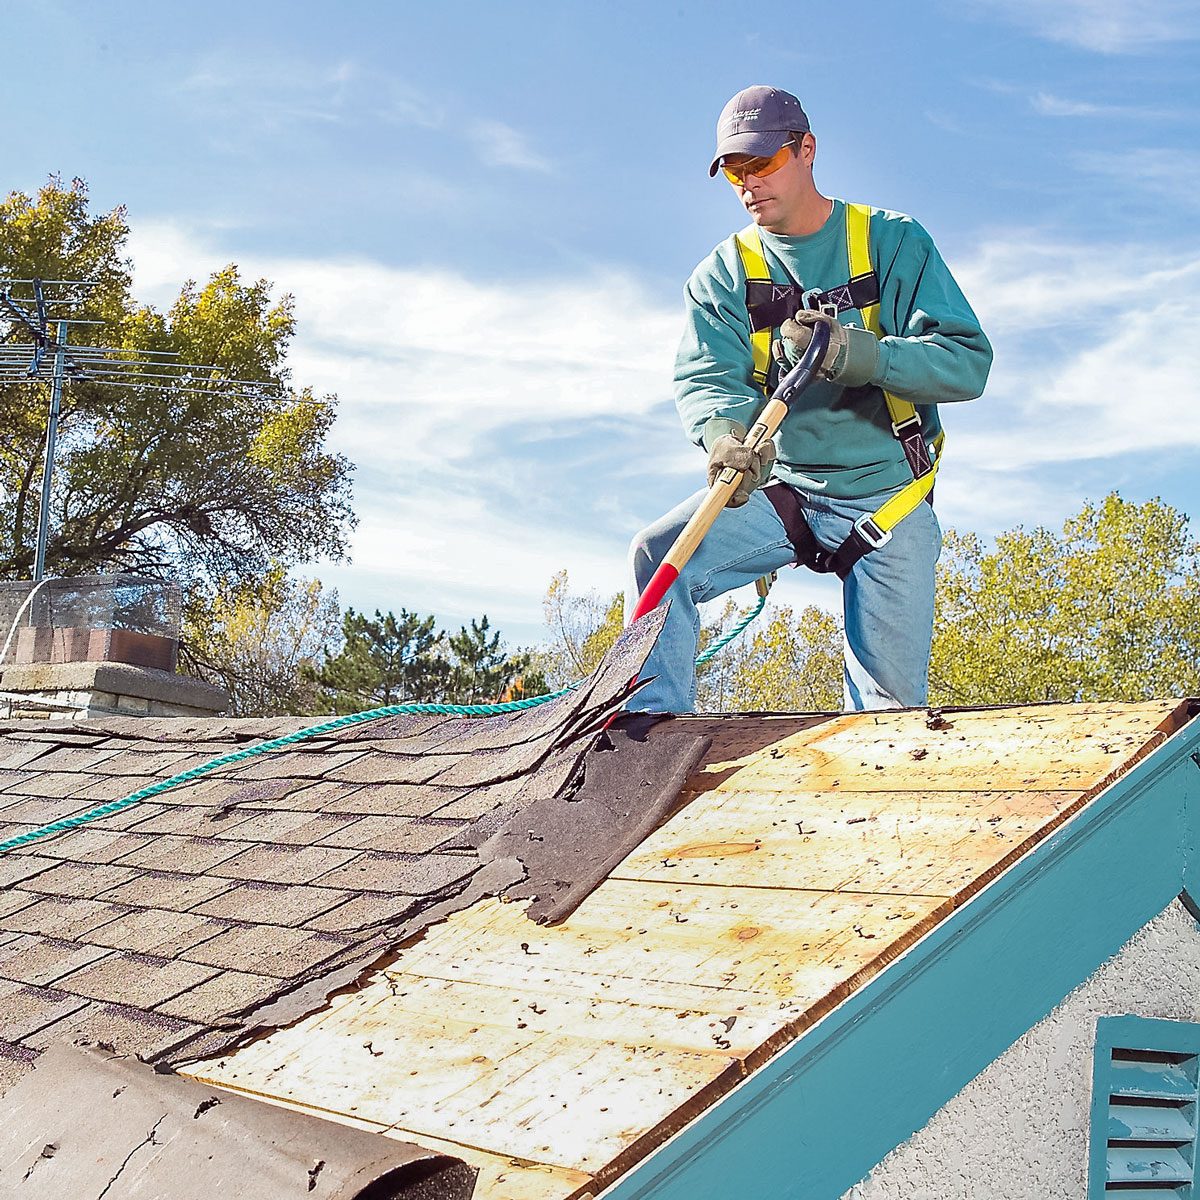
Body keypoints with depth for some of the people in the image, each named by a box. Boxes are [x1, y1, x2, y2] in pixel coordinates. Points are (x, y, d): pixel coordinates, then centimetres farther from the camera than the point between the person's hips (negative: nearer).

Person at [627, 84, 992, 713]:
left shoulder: (892, 243, -2)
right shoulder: (724, 273, 4)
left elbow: (968, 360, -13)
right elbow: (702, 377, -13)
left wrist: (853, 352, -30)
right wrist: (726, 432, -38)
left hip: (884, 498, -1)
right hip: (777, 489, 2)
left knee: (892, 697, -5)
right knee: (656, 555, -22)